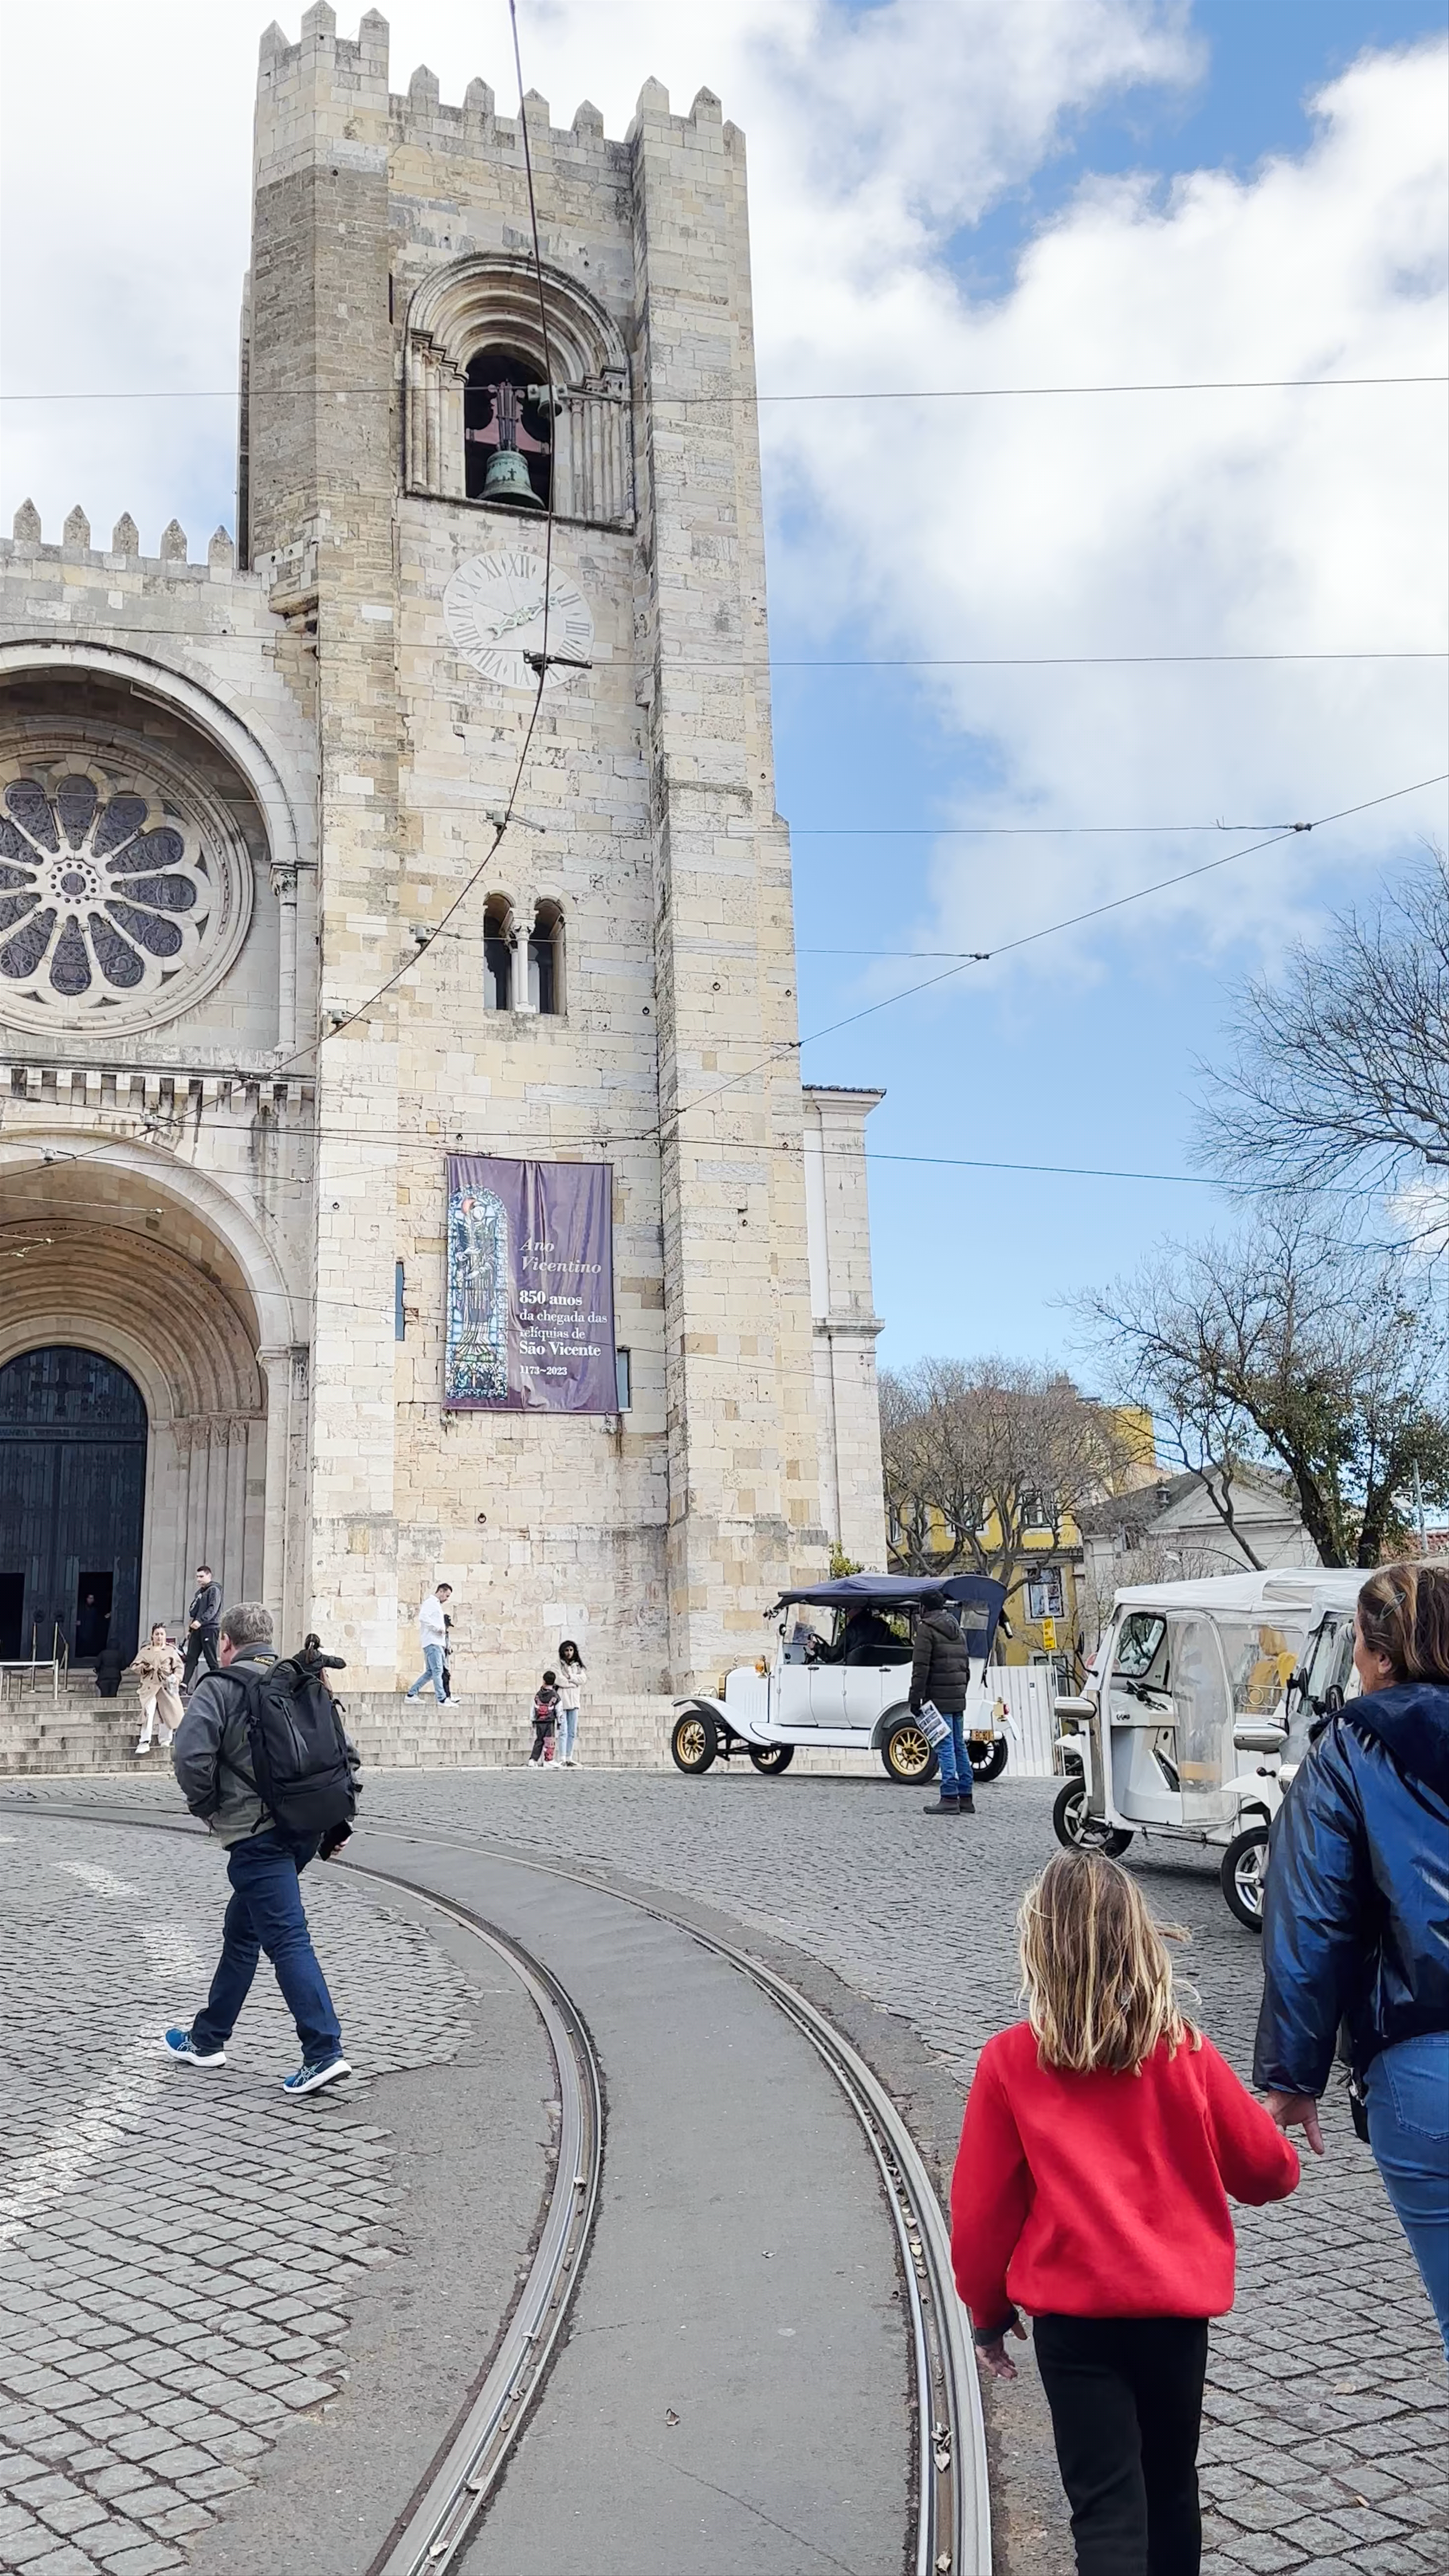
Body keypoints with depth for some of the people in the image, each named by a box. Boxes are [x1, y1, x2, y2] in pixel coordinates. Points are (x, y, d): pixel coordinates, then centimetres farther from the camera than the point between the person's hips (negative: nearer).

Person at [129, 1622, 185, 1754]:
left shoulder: (171, 1651, 7)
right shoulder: (145, 1651, 9)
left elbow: (180, 1667, 6)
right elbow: (134, 1667, 10)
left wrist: (175, 1678, -10)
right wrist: (144, 1667, -10)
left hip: (166, 1687, 0)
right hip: (150, 1686, 0)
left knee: (168, 1713, 4)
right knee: (148, 1713, -12)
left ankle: (165, 1742, 20)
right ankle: (145, 1742, -9)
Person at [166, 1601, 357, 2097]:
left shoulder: (221, 1686, -5)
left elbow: (191, 1754, -18)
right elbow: (344, 1752, 13)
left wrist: (208, 1809, -3)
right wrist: (337, 1820, 15)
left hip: (257, 1834, -7)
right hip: (307, 1828, 7)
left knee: (287, 1939, -8)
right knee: (242, 1930, 21)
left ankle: (324, 2052, -14)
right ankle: (208, 2039, 32)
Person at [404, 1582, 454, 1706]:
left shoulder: (437, 1605, 26)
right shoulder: (430, 1603, -4)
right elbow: (423, 1617, -20)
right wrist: (438, 1628, -18)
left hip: (438, 1643, 10)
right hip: (432, 1642, -10)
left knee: (430, 1672, 10)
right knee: (438, 1671, -12)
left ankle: (412, 1694, 15)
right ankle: (442, 1700, -15)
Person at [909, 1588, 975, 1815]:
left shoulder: (927, 1629, -7)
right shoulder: (957, 1631, 19)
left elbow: (921, 1668, -13)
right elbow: (966, 1666, 22)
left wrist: (916, 1698, -12)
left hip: (939, 1699, -8)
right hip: (958, 1699, 8)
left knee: (945, 1747, -8)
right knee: (959, 1746, 12)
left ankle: (950, 1798, -9)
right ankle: (966, 1797, 14)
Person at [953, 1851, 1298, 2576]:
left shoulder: (1010, 2061, -11)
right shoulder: (1184, 2051, -7)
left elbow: (981, 2207, -3)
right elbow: (1268, 2169, 4)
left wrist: (987, 2310, 12)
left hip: (1074, 2312, -2)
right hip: (1179, 2304, 3)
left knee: (1107, 2503, 3)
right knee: (1169, 2483, 23)